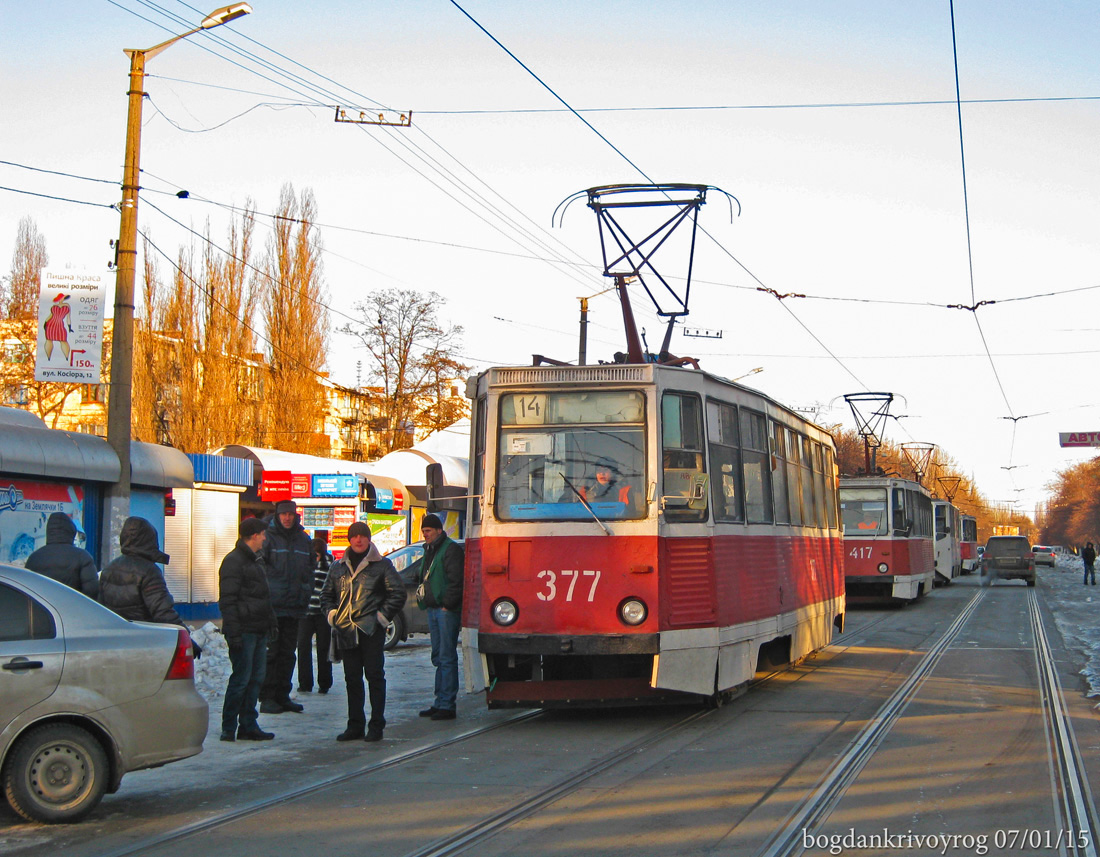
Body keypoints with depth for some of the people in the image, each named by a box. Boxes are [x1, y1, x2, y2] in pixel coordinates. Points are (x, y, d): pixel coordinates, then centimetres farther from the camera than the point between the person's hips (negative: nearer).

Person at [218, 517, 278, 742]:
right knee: (241, 679, -7)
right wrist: (233, 632, -20)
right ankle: (228, 728, 0)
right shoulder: (234, 561, -12)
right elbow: (227, 601, -16)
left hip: (259, 631, 9)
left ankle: (248, 725, 15)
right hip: (243, 631, -9)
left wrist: (270, 618, 22)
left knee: (256, 678, 9)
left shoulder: (254, 560, 19)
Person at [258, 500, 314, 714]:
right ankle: (267, 697, 0)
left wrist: (306, 594, 11)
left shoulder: (304, 540, 12)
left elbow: (310, 570, 20)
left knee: (288, 652, 10)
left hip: (294, 606, 6)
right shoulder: (268, 538, -5)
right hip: (272, 605, -6)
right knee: (271, 651, -5)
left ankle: (283, 695, 18)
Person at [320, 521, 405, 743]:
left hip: (371, 631, -4)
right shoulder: (338, 567, 15)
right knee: (352, 679, 8)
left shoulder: (382, 565, 3)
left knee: (374, 676, -4)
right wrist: (331, 614, 7)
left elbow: (398, 593, 2)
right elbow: (327, 595, 23)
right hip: (346, 631, 4)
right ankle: (355, 725, 15)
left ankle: (376, 725, 2)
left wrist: (383, 616, -5)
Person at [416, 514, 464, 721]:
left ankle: (447, 705, -7)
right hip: (433, 609, 9)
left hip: (447, 610, -9)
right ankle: (440, 702, 16)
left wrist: (447, 604, -17)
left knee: (447, 657, -8)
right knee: (438, 657, 12)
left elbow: (456, 581, -16)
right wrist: (425, 603, 17)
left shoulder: (451, 550, -9)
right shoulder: (430, 551, 20)